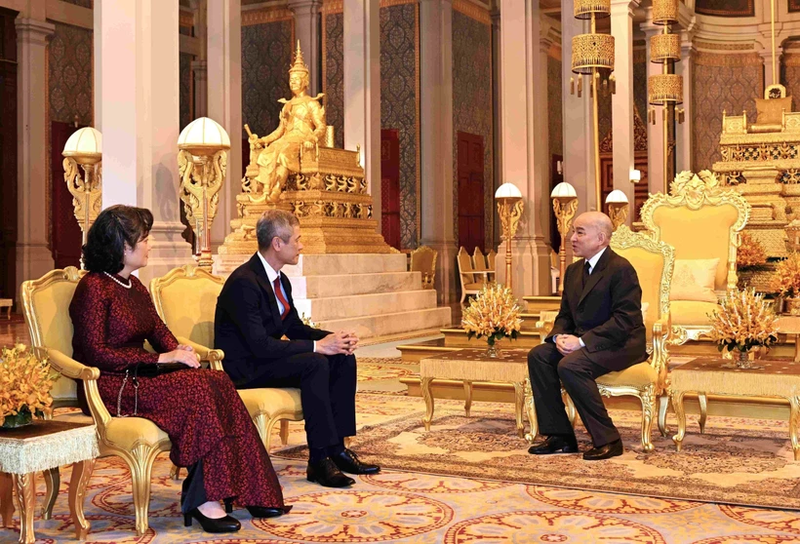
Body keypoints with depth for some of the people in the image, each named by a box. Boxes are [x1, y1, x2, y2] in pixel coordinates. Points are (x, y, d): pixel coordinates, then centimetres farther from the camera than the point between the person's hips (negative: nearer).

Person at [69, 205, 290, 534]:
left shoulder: (134, 285, 18)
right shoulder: (94, 288, -10)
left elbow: (160, 332, 18)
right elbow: (95, 353, -17)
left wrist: (179, 351, -7)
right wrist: (162, 358, -18)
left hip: (140, 377, 8)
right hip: (112, 387, -8)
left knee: (216, 382, -18)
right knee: (197, 388, -28)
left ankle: (250, 492, -19)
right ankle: (201, 498, -23)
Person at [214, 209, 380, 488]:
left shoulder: (280, 280, 9)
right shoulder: (244, 283, -22)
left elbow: (294, 327, 15)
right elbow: (260, 345, -28)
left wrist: (334, 338, -4)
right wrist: (317, 345, -26)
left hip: (265, 359, 10)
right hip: (245, 369, -10)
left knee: (343, 359, -3)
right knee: (315, 364, -30)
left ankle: (337, 447, -3)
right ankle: (320, 459, -25)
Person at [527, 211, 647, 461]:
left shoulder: (621, 269, -13)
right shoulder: (574, 271, 14)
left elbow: (625, 320, -21)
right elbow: (565, 315, 16)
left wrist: (582, 341, -25)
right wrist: (559, 336, -9)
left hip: (621, 344, -8)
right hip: (582, 342, 8)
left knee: (570, 365, -31)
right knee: (538, 355, -12)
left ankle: (607, 440, -19)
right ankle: (560, 436, -8)